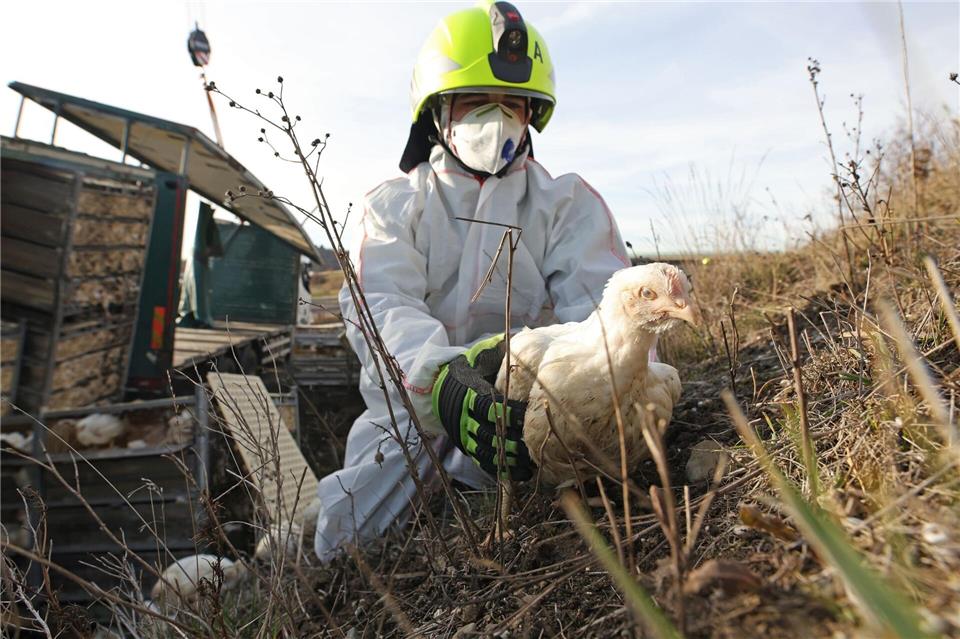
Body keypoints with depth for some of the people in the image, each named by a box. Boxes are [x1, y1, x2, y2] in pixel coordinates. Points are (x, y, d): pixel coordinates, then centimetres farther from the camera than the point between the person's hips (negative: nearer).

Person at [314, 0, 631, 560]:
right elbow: (379, 307, -13)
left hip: (529, 410, 1)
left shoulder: (567, 204, 6)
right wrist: (442, 377, -37)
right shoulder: (395, 206, 6)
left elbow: (605, 310, -11)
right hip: (411, 409, 0)